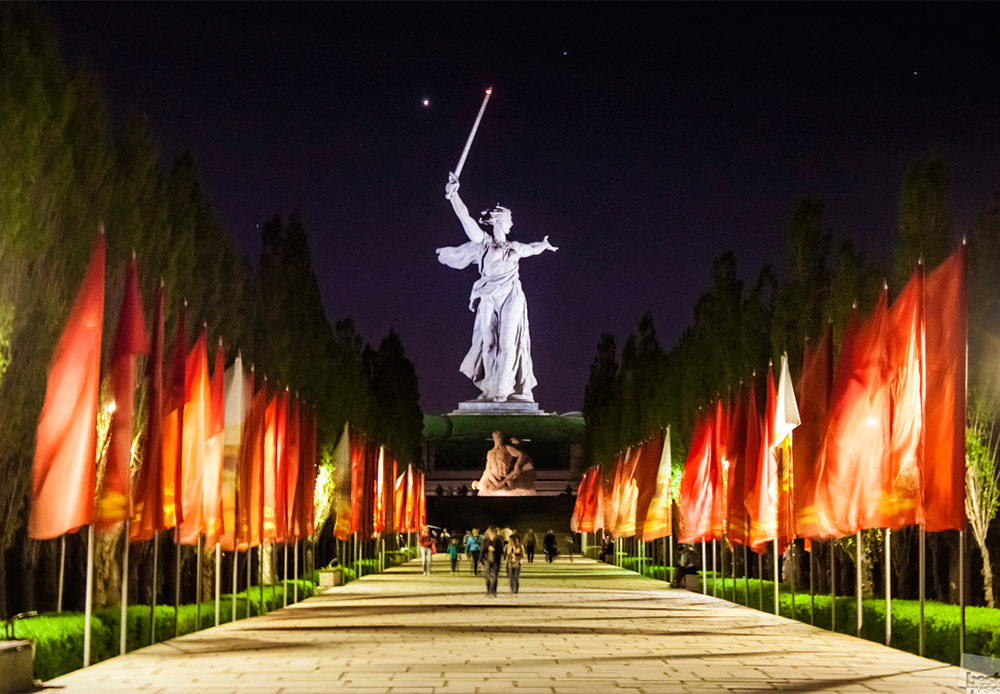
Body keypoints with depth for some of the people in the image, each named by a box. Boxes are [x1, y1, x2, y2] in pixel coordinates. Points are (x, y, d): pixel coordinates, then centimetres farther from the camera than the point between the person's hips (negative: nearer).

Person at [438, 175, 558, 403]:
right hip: (489, 298, -2)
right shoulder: (483, 242, 9)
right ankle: (489, 388, -1)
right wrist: (453, 194, -14)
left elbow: (533, 248, 44)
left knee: (507, 342, -10)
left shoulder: (516, 248, 20)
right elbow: (465, 218, -3)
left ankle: (502, 389, -11)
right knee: (489, 343, -6)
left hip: (511, 298, 2)